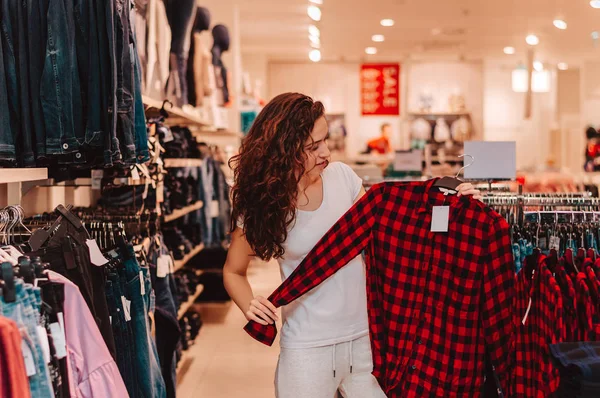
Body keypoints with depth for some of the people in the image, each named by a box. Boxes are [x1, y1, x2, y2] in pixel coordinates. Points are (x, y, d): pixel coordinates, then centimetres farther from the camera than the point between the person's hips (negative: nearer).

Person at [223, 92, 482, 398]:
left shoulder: (341, 176, -4)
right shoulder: (260, 207, -10)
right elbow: (233, 271, 5)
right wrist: (250, 307, -15)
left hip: (365, 337, 3)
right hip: (307, 348, -3)